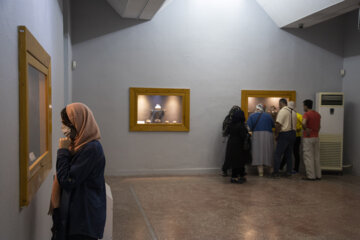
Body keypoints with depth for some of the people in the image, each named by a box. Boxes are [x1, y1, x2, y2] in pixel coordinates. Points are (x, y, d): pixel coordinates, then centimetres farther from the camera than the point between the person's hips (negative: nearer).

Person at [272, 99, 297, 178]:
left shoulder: (282, 111, -11)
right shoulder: (293, 112, 12)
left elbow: (278, 124, -16)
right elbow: (294, 124, 10)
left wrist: (276, 134, -7)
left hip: (284, 134, -7)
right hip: (293, 133, 8)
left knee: (278, 154, -3)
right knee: (289, 154, 13)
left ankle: (276, 172, -3)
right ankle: (288, 172, 14)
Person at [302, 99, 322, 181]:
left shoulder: (306, 114, -14)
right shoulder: (317, 114, 11)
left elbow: (303, 123, -33)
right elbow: (319, 126, 18)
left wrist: (306, 130, -18)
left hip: (308, 138, -8)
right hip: (316, 137, 8)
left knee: (308, 157, -2)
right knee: (316, 157, 12)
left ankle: (311, 176, 1)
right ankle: (318, 175, 17)